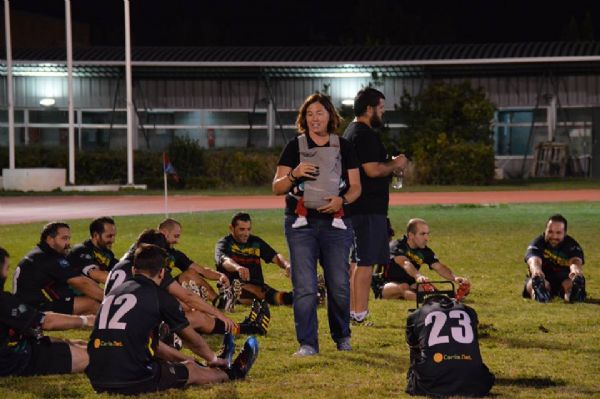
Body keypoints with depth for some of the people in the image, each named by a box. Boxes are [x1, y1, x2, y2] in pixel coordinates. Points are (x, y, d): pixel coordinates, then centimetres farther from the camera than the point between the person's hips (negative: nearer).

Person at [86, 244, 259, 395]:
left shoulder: (114, 292, 17)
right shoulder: (160, 297, -2)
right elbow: (193, 340, 14)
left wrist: (184, 358, 40)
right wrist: (213, 359, 35)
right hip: (133, 381, -7)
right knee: (192, 370, 20)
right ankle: (232, 373, 46)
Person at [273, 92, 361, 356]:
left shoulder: (343, 147, 10)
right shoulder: (295, 147, 6)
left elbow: (356, 186, 9)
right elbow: (277, 187, 3)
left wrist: (342, 200, -12)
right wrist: (294, 176, -17)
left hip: (336, 223, 1)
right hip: (301, 223, -1)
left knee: (339, 285, 2)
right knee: (304, 287, -8)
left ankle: (342, 336, 24)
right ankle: (307, 343, -2)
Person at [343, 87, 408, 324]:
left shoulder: (351, 132, 20)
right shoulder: (365, 135, -15)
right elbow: (373, 170, -23)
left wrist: (390, 165, 17)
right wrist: (395, 164, -7)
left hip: (355, 206, 11)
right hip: (368, 207, -11)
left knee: (359, 260, 15)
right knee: (366, 261, -8)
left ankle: (354, 311, 19)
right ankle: (360, 313, -8)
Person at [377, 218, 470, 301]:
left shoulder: (425, 251, 4)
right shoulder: (397, 246, -14)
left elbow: (439, 267, -9)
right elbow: (405, 263, -34)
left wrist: (454, 278, -30)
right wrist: (418, 276, -54)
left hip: (410, 286, 6)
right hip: (387, 286, -6)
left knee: (425, 287, -26)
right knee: (403, 287, -38)